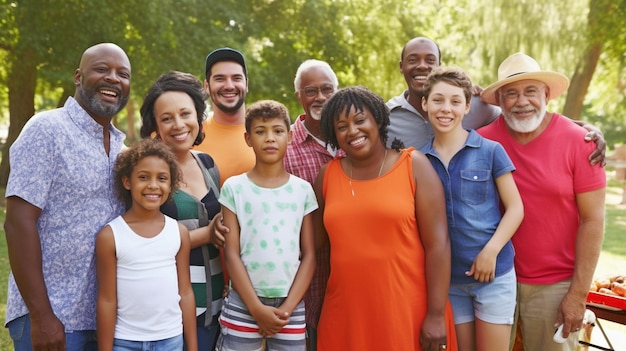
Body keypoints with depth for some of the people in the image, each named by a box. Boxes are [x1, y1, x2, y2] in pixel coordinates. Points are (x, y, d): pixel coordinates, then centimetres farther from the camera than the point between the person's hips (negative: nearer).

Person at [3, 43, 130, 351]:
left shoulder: (121, 146, 10)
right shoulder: (46, 129, -10)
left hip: (108, 316, 7)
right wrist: (40, 316, -19)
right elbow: (18, 223, -16)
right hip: (53, 317, -6)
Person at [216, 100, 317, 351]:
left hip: (290, 305, 1)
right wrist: (257, 308, -8)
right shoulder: (234, 188, 0)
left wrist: (287, 308, -6)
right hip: (242, 303, -1)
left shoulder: (303, 190, 4)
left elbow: (309, 255, 3)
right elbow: (232, 254, -3)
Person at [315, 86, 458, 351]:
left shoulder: (414, 165, -4)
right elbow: (311, 239, 13)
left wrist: (436, 315, -11)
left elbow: (437, 243, -8)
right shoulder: (328, 175, 6)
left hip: (408, 311, -3)